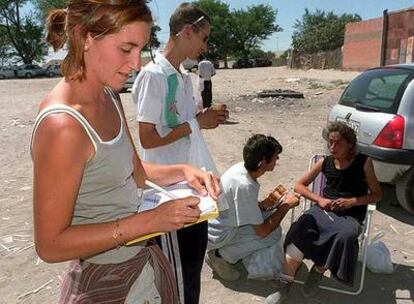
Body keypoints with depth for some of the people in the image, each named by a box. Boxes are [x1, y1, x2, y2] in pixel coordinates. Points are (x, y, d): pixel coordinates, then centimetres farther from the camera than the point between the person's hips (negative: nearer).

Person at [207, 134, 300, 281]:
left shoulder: (242, 167, -7)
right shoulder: (245, 185, -32)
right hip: (217, 235, -8)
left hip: (222, 222, 8)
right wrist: (286, 206, -14)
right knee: (273, 234, -12)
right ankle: (221, 255, -3)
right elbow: (262, 231, -25)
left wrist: (261, 205, -10)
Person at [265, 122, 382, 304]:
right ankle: (284, 287, -22)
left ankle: (319, 270, -10)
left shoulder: (364, 162, -1)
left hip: (350, 216, -2)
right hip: (324, 209, 2)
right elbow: (299, 185, 12)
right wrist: (319, 199, -6)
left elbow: (376, 195, 5)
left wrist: (352, 201, -12)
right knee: (299, 231, -30)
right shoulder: (325, 162, 7)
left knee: (346, 234, -38)